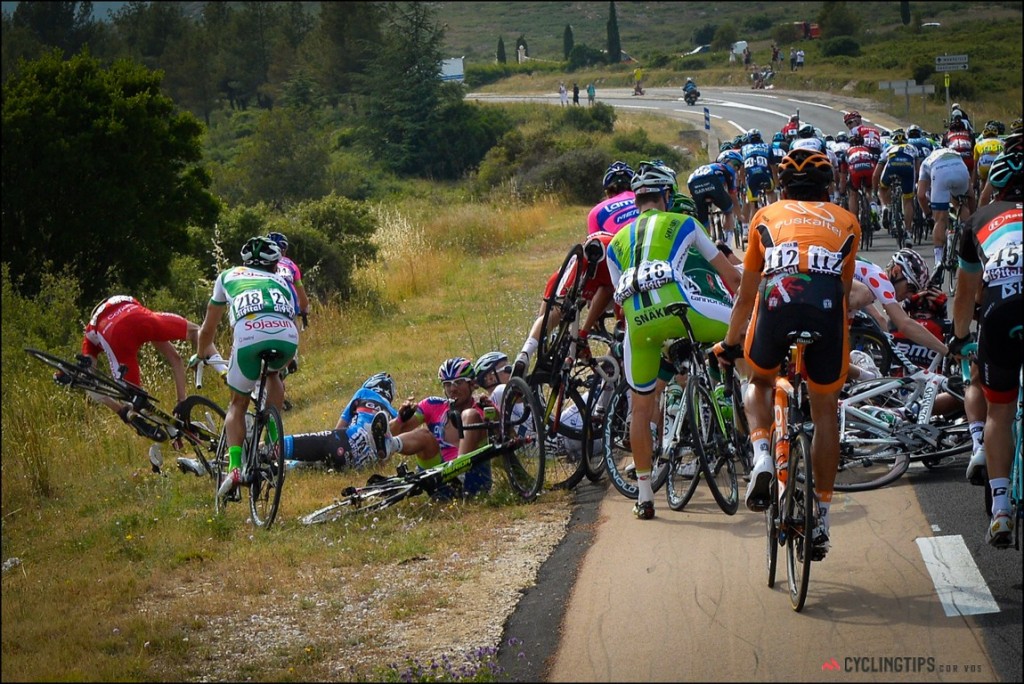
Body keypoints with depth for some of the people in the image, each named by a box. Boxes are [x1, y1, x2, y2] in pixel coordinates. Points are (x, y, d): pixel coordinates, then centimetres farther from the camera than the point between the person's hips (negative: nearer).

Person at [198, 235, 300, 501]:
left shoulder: (229, 276, 34)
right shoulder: (283, 282, 37)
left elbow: (208, 328, 41)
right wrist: (284, 363, 57)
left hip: (250, 334, -2)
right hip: (288, 336, 2)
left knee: (237, 404, 18)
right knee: (273, 375, 37)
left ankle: (235, 468, -2)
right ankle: (273, 441, 23)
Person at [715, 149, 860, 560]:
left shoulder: (767, 217, 29)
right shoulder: (846, 222, 30)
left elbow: (746, 295, 34)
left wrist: (730, 345, 46)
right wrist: (838, 335, 54)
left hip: (777, 302, 0)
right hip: (828, 310, 0)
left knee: (760, 382, 29)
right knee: (825, 410, 18)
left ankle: (762, 456, 3)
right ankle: (821, 517, 20)